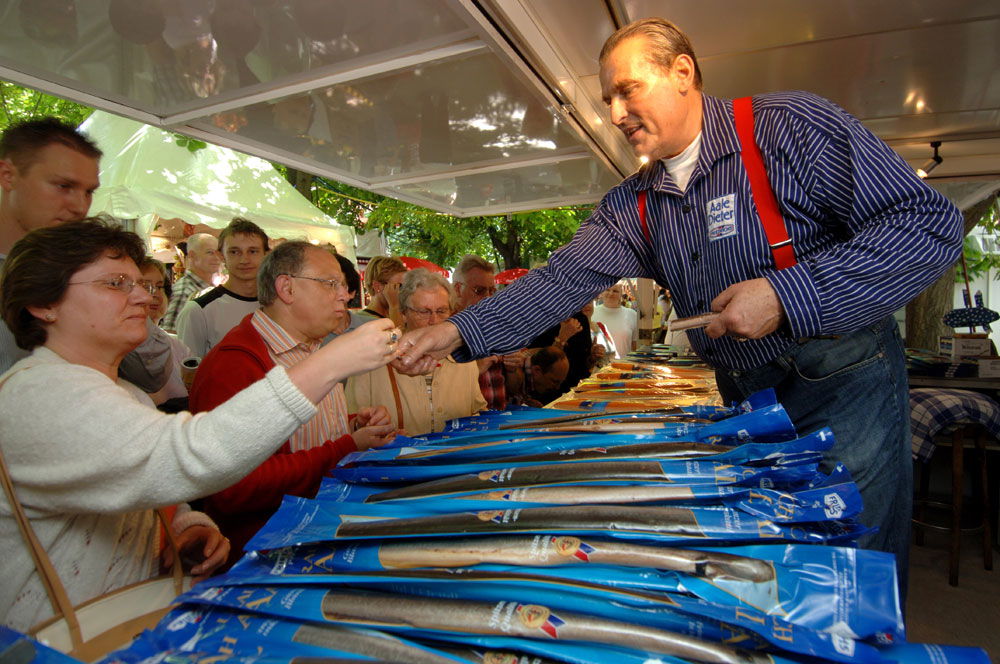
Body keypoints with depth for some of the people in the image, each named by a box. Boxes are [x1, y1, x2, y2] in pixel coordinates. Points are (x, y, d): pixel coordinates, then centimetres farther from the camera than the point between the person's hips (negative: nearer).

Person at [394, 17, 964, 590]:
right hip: (742, 400, 5)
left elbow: (930, 224, -15)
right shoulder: (633, 206, 4)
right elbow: (562, 280, -4)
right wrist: (459, 334, -14)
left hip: (844, 386, -4)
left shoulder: (794, 126, -12)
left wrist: (787, 294, -26)